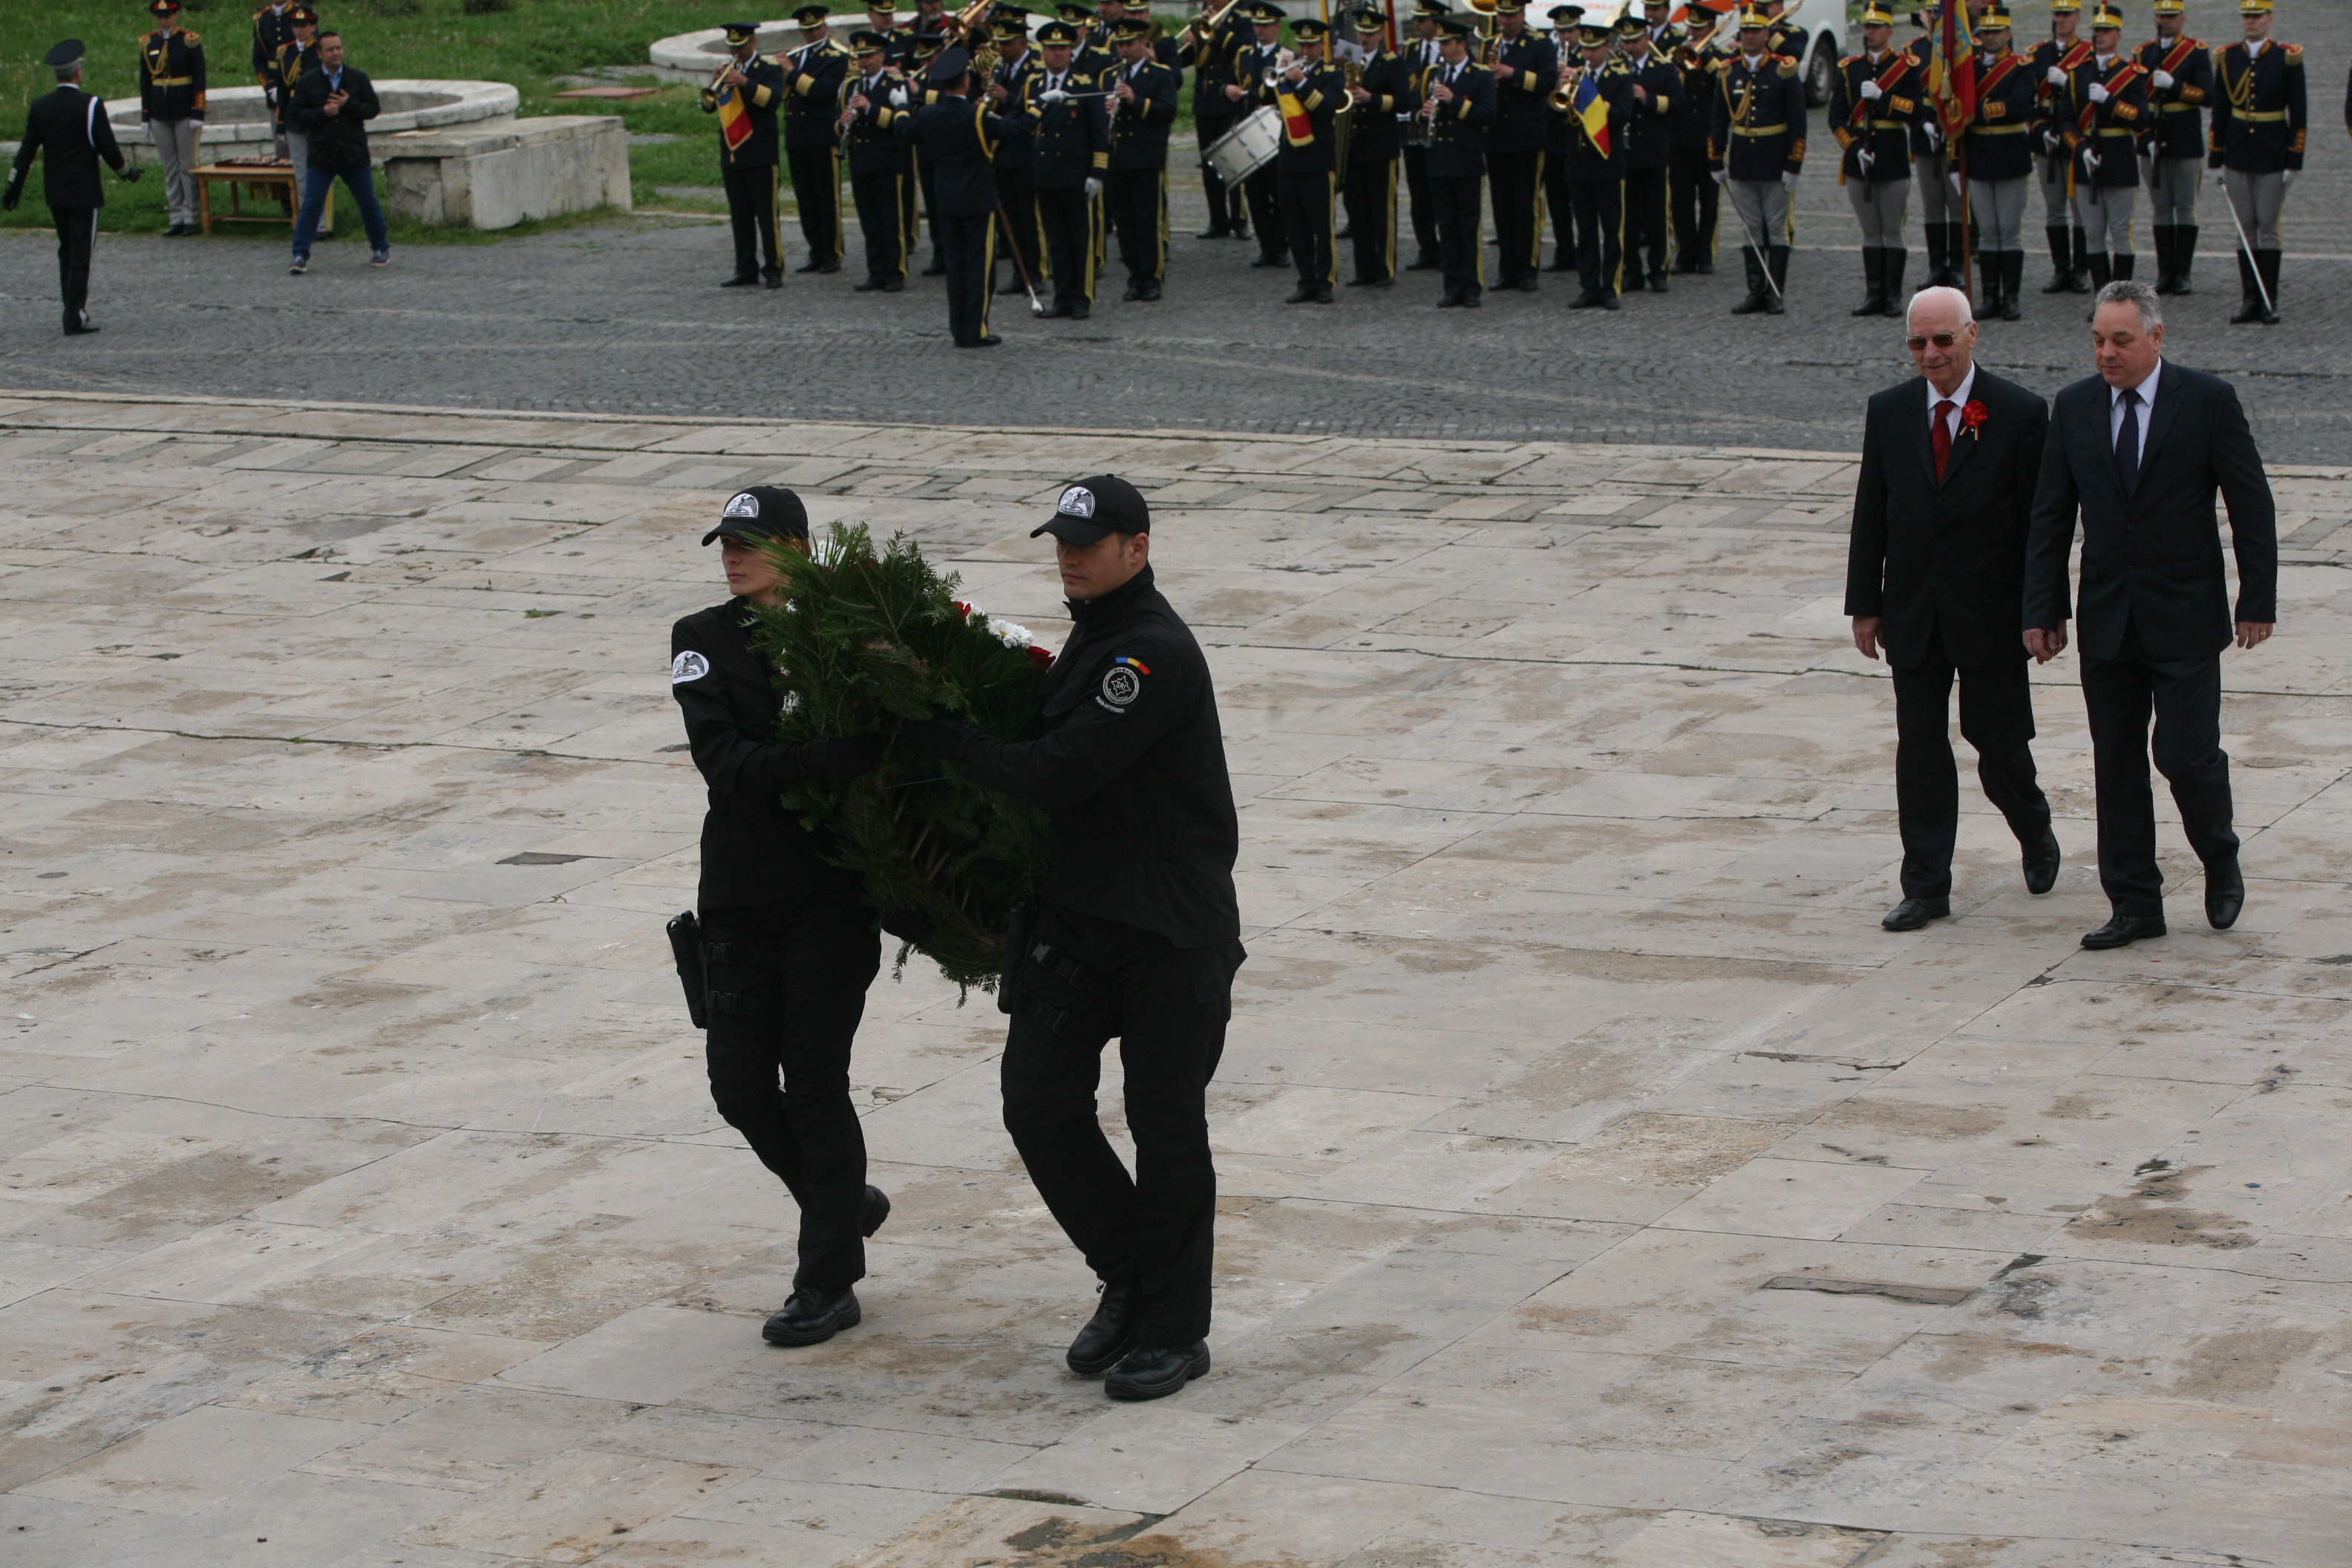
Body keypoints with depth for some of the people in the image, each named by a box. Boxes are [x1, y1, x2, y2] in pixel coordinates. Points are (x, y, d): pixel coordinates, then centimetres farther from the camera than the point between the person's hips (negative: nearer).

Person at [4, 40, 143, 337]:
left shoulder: (39, 107, 0)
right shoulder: (90, 106, -13)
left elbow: (27, 151, 3)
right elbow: (108, 149, -11)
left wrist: (14, 187, 10)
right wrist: (127, 172, 6)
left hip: (55, 192, 5)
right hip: (85, 191, -5)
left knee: (66, 251, 17)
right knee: (81, 253, -3)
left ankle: (73, 311, 18)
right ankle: (76, 318, -7)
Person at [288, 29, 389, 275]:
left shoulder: (358, 78, 4)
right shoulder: (308, 81, 1)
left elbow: (373, 109, 0)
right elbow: (296, 114, -2)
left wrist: (348, 105, -15)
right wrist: (322, 112, -16)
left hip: (355, 154, 1)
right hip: (321, 155, -1)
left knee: (369, 204, 9)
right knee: (311, 206, -6)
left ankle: (381, 248, 26)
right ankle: (300, 255, -3)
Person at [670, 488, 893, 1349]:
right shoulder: (703, 641, 0)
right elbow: (726, 762, -15)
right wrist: (832, 759, -28)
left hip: (832, 896, -3)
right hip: (741, 897, 3)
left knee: (815, 1081, -2)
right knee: (739, 1084, 3)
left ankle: (829, 1283, 10)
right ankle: (845, 1202, 30)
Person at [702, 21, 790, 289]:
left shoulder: (769, 69, 0)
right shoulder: (725, 70, 15)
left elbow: (773, 98, -18)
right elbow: (709, 107, 7)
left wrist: (745, 82, -28)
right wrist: (713, 90, -13)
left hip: (760, 155, -6)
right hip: (731, 154, 6)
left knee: (767, 216, -6)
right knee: (740, 217, 8)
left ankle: (773, 270, -4)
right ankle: (746, 270, 12)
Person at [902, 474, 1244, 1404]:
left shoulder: (1154, 655, -17)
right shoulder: (1091, 639, 14)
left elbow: (1057, 776, -22)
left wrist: (939, 735, -14)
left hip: (1172, 934, -8)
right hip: (1078, 917, 8)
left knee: (1165, 1127, 1)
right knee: (1039, 1102, 2)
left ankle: (1175, 1330, 13)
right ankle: (1128, 1280, 20)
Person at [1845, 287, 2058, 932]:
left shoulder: (2019, 413, -7)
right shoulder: (1889, 412, 3)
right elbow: (1870, 515, 7)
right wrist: (1865, 605, 4)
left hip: (1991, 612, -3)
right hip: (1913, 613, 3)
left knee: (1998, 741, 5)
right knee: (1919, 746, 3)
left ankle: (2036, 835, 35)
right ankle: (1925, 886, 8)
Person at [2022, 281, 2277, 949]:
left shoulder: (2209, 400, -6)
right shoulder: (2074, 407, 4)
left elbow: (2252, 506, -3)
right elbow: (2051, 517, 7)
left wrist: (2257, 600, -6)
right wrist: (2042, 611, 3)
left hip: (2185, 618, -4)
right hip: (2107, 618, 4)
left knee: (2186, 755, -7)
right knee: (2116, 767, 5)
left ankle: (2221, 863, 21)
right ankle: (2134, 905, 13)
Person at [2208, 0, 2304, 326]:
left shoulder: (2287, 58, -4)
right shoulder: (2227, 58, 5)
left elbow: (2299, 113, -3)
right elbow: (2219, 112, 8)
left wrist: (2294, 161, -8)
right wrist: (2216, 160, 6)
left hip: (2272, 157, -3)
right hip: (2237, 158, 3)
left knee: (2268, 228, -1)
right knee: (2245, 228, 5)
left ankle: (2270, 302, 4)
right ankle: (2251, 299, 9)